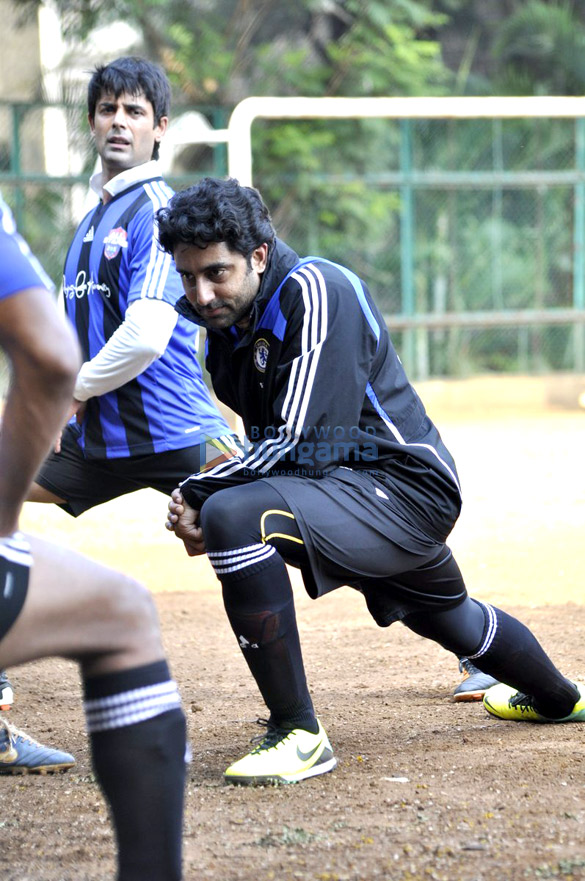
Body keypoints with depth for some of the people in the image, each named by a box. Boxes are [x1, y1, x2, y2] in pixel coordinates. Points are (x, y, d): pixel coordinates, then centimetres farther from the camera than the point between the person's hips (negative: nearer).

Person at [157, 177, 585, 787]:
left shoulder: (313, 293, -22)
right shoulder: (226, 315, 4)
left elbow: (299, 442, -26)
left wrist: (200, 496, -21)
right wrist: (196, 500, -5)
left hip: (405, 489, -10)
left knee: (234, 515, -31)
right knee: (447, 617, 35)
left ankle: (299, 735, -26)